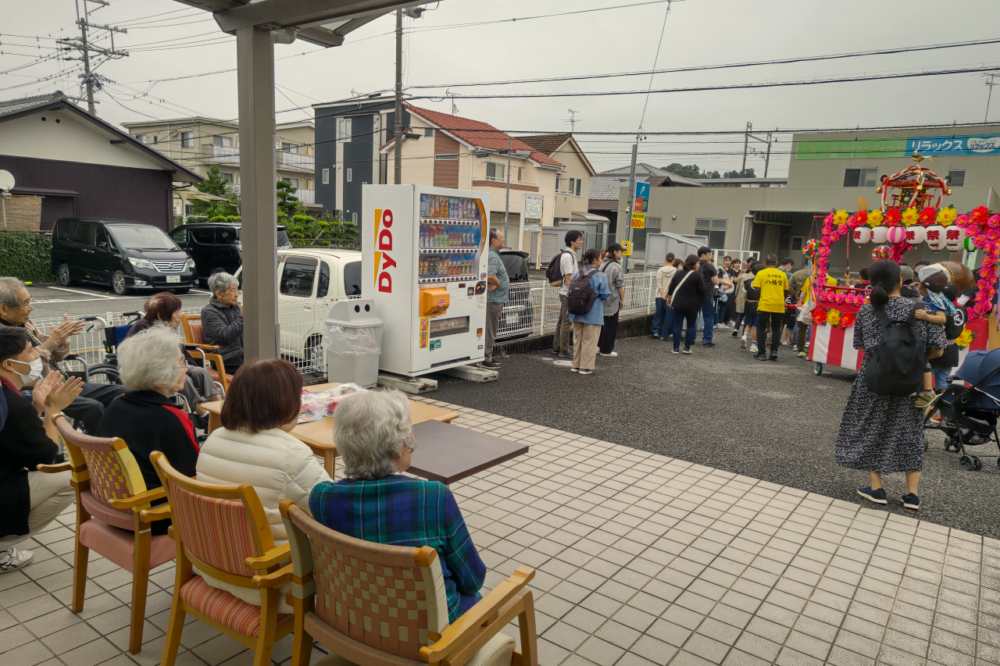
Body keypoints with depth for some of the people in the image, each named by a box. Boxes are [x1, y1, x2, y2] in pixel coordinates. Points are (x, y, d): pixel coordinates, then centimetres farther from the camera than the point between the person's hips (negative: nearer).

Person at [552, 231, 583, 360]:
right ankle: (564, 350, 1)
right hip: (568, 294, -10)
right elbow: (568, 278, -20)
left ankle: (556, 347, 22)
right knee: (567, 322, -5)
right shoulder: (568, 256, -16)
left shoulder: (570, 255, 15)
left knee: (562, 320, 15)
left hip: (565, 293, 10)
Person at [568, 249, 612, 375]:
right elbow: (606, 295, -10)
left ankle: (576, 365, 21)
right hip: (592, 314, -5)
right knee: (589, 341, 4)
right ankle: (586, 367, 8)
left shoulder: (578, 274, 3)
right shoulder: (600, 276, -13)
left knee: (577, 339, 15)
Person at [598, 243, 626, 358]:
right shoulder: (616, 267, -14)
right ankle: (606, 349, 8)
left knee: (603, 323, 17)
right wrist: (622, 299, -2)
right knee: (611, 325, 2)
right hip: (613, 300, -7)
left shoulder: (602, 265, 7)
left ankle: (598, 345, 19)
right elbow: (620, 285, -12)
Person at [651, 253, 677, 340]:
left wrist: (663, 294, -7)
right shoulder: (675, 271, -7)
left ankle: (656, 331, 3)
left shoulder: (660, 270, 0)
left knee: (659, 313, 12)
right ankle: (664, 334, 5)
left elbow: (658, 283, -6)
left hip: (660, 296, 3)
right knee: (669, 315, 5)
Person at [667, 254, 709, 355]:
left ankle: (676, 348, 5)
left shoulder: (678, 273, 4)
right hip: (692, 305, -3)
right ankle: (687, 348, 10)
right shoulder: (697, 275, -9)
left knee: (677, 325, 6)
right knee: (691, 325, 12)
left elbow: (671, 287, 9)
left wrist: (669, 297, 25)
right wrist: (709, 290, 10)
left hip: (678, 303, 3)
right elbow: (702, 290, -10)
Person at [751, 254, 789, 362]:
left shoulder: (761, 273, -2)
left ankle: (762, 353, 4)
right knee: (776, 328, 17)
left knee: (761, 328, 9)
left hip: (764, 305, -2)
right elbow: (786, 291, 10)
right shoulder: (782, 274, 6)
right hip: (779, 306, 2)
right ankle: (774, 350, 5)